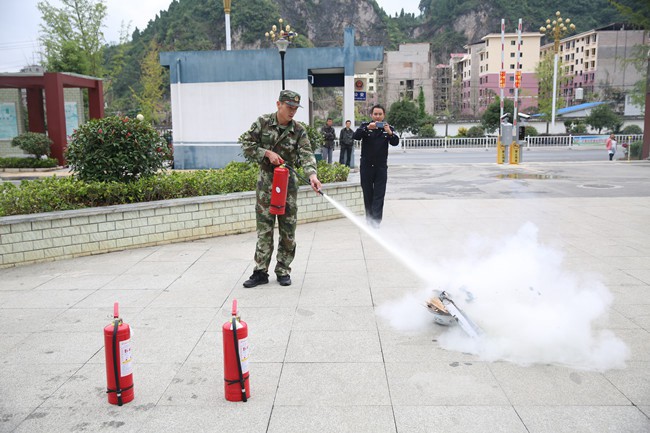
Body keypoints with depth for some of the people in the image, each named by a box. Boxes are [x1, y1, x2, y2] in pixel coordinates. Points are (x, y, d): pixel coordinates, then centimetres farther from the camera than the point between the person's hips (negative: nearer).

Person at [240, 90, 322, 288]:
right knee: (264, 228, 2)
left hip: (288, 181, 1)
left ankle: (283, 271, 15)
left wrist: (312, 174, -33)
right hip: (265, 180, 0)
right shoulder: (262, 122, -2)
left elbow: (306, 154, -15)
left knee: (288, 229, 3)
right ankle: (261, 272, 9)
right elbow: (246, 144, -2)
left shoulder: (298, 130, -4)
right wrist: (267, 153, -15)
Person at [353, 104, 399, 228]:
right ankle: (369, 219, 21)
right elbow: (355, 136, -15)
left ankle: (376, 221, -10)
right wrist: (367, 128, -31)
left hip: (381, 167, -1)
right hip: (366, 166, 1)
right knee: (367, 194, 9)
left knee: (379, 195, -7)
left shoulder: (388, 128, 4)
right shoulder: (365, 126, 2)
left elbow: (395, 142, -10)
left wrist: (390, 133, -30)